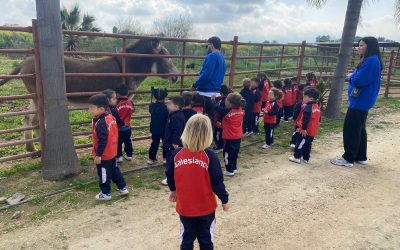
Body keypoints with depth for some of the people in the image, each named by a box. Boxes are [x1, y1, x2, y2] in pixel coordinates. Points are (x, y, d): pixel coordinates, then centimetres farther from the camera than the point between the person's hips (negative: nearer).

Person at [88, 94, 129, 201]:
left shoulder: (100, 123, -27)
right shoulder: (110, 117, 1)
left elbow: (102, 141, -27)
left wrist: (98, 155, -19)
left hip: (104, 155, -9)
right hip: (112, 152, 9)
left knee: (104, 174, 8)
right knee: (114, 170, 22)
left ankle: (106, 193, 24)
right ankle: (123, 188, 30)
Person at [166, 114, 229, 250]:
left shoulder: (176, 154, -11)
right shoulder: (209, 156, -19)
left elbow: (170, 177, 2)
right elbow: (217, 182, -14)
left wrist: (173, 190, 23)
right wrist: (224, 199, 3)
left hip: (185, 207, 2)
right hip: (206, 207, -2)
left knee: (186, 238, 21)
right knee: (206, 239, 18)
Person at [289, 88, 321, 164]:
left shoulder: (307, 106, -19)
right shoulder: (317, 106, 12)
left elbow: (306, 119, -27)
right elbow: (318, 119, 21)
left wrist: (304, 128, -26)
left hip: (306, 131, -9)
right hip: (313, 131, 9)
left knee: (300, 143, 2)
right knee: (308, 144, 16)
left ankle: (297, 157, 7)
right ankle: (306, 158, 22)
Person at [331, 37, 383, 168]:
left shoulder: (371, 61, -18)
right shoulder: (369, 60, 15)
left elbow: (359, 80, -24)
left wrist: (351, 77, -4)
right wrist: (353, 76, 1)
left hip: (360, 101, -11)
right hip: (362, 101, 11)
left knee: (350, 129, -5)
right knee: (359, 129, 16)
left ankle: (348, 159, 3)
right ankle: (361, 157, 25)